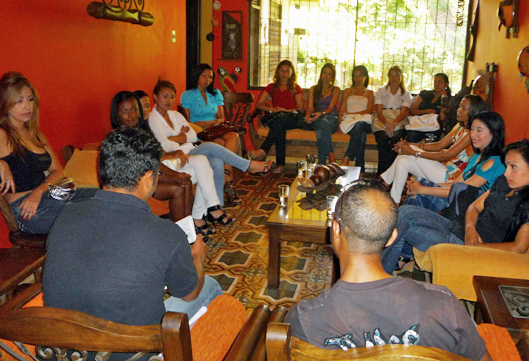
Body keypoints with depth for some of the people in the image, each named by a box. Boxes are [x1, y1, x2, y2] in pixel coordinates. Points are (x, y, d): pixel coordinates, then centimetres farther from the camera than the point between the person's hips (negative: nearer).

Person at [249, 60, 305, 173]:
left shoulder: (296, 88, 23)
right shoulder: (271, 87, 25)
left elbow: (300, 109, 13)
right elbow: (258, 104, 14)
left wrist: (287, 111, -7)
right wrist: (272, 109, -5)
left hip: (292, 118, -1)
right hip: (275, 119, 1)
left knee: (281, 118, -40)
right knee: (280, 130, -39)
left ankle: (263, 150, -51)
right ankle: (280, 164, -46)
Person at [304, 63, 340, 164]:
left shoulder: (336, 90, 14)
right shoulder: (313, 89, 22)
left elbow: (330, 108, -1)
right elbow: (310, 106, 9)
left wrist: (321, 113, -24)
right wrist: (308, 115, -15)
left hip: (331, 118, -1)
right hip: (316, 119, 1)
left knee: (321, 131, -37)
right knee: (324, 124, -38)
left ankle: (321, 164, -43)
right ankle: (331, 156, -44)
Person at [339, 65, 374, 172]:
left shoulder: (369, 93, 26)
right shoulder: (347, 91, 29)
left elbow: (369, 110, 8)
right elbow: (342, 109, 15)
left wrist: (352, 113, -6)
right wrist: (340, 122, -6)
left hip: (364, 121, 0)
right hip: (348, 121, 1)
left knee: (359, 125, -42)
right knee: (361, 135, -37)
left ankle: (346, 159, -52)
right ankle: (360, 169, -50)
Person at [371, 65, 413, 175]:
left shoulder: (406, 94, 16)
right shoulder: (381, 91, 17)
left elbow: (403, 113, 1)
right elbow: (379, 112, 4)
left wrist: (393, 123, -21)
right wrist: (386, 124, -16)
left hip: (398, 123, 0)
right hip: (382, 121, 0)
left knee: (396, 139, -35)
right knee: (382, 139, -35)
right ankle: (382, 174, -30)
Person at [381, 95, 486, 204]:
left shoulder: (471, 133, -17)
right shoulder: (460, 127, 13)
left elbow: (445, 156, -21)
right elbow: (439, 145, 10)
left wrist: (414, 152, -20)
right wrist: (409, 144, -1)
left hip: (450, 176, -9)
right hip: (444, 168, 9)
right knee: (402, 161, -5)